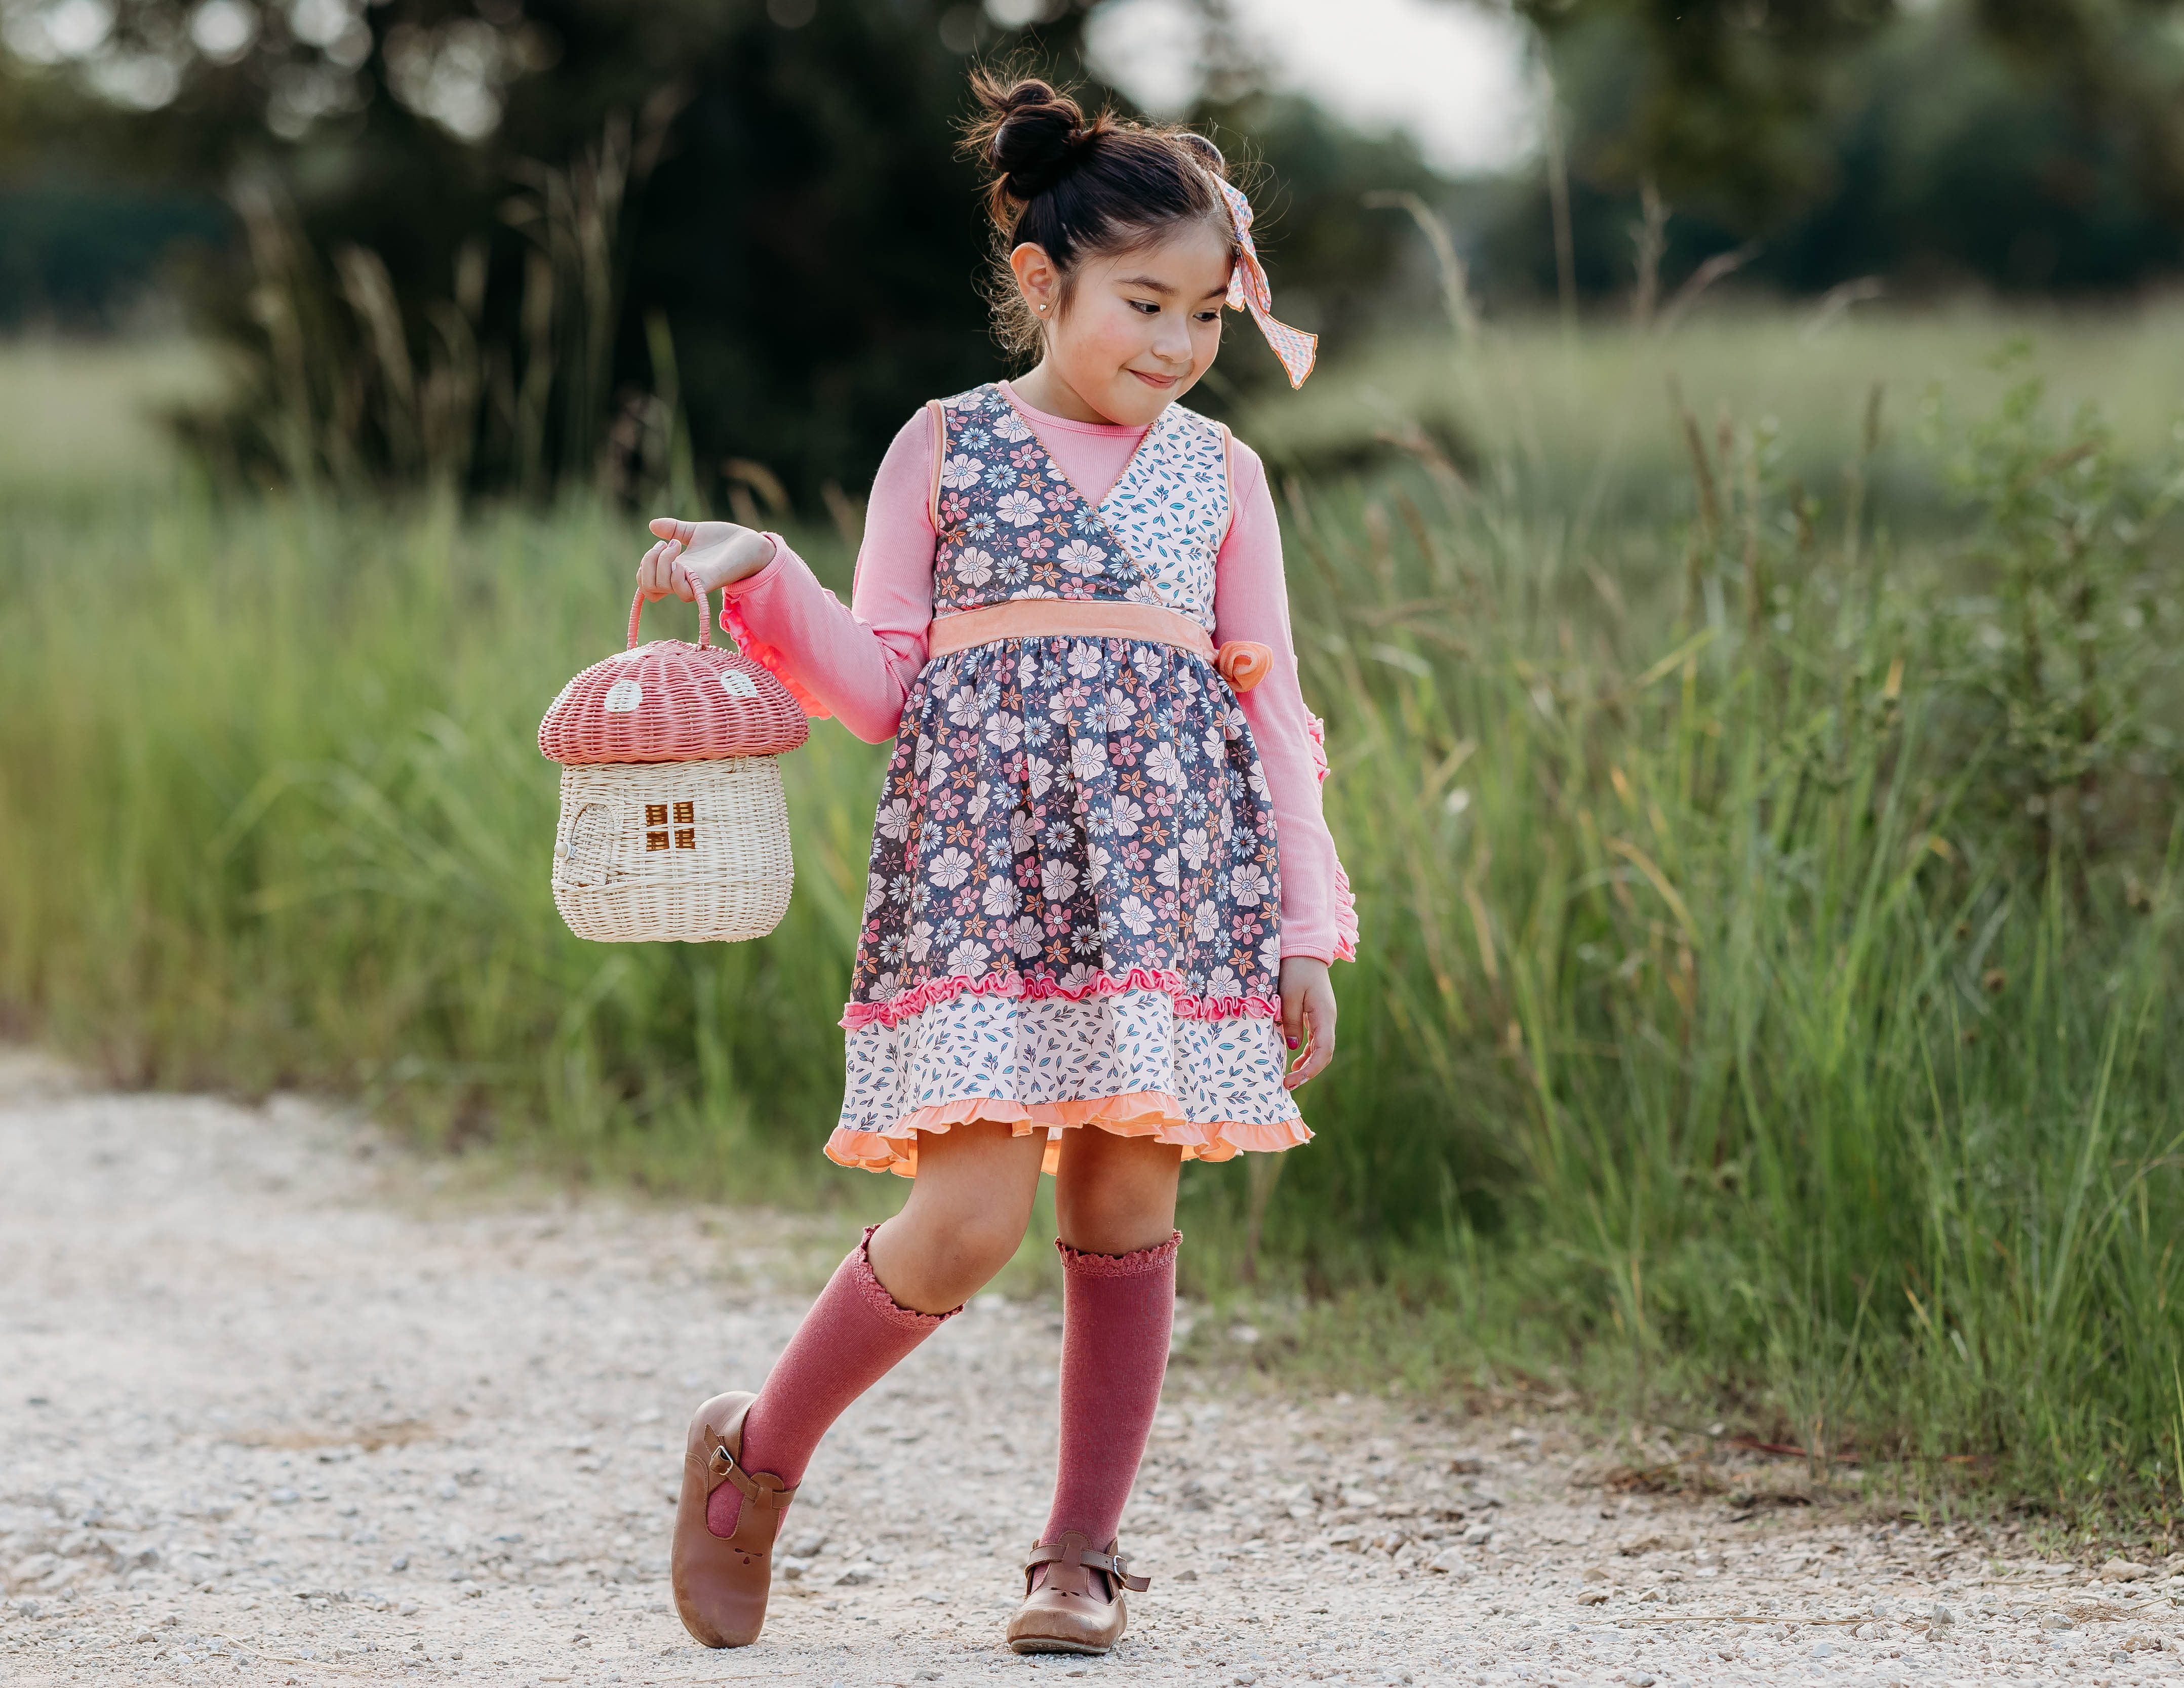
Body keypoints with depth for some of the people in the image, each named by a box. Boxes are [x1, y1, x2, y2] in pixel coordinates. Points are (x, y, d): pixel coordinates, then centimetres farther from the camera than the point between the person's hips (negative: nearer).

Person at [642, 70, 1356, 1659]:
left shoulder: (1218, 472, 13)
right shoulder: (946, 447, 8)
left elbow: (1271, 709, 14)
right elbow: (883, 685, 6)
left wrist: (1308, 930, 9)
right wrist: (763, 578, -11)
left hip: (1170, 874, 3)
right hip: (978, 871, -3)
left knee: (1126, 1200, 1)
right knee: (970, 1217, -12)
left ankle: (1083, 1555, 12)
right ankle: (756, 1455, 11)